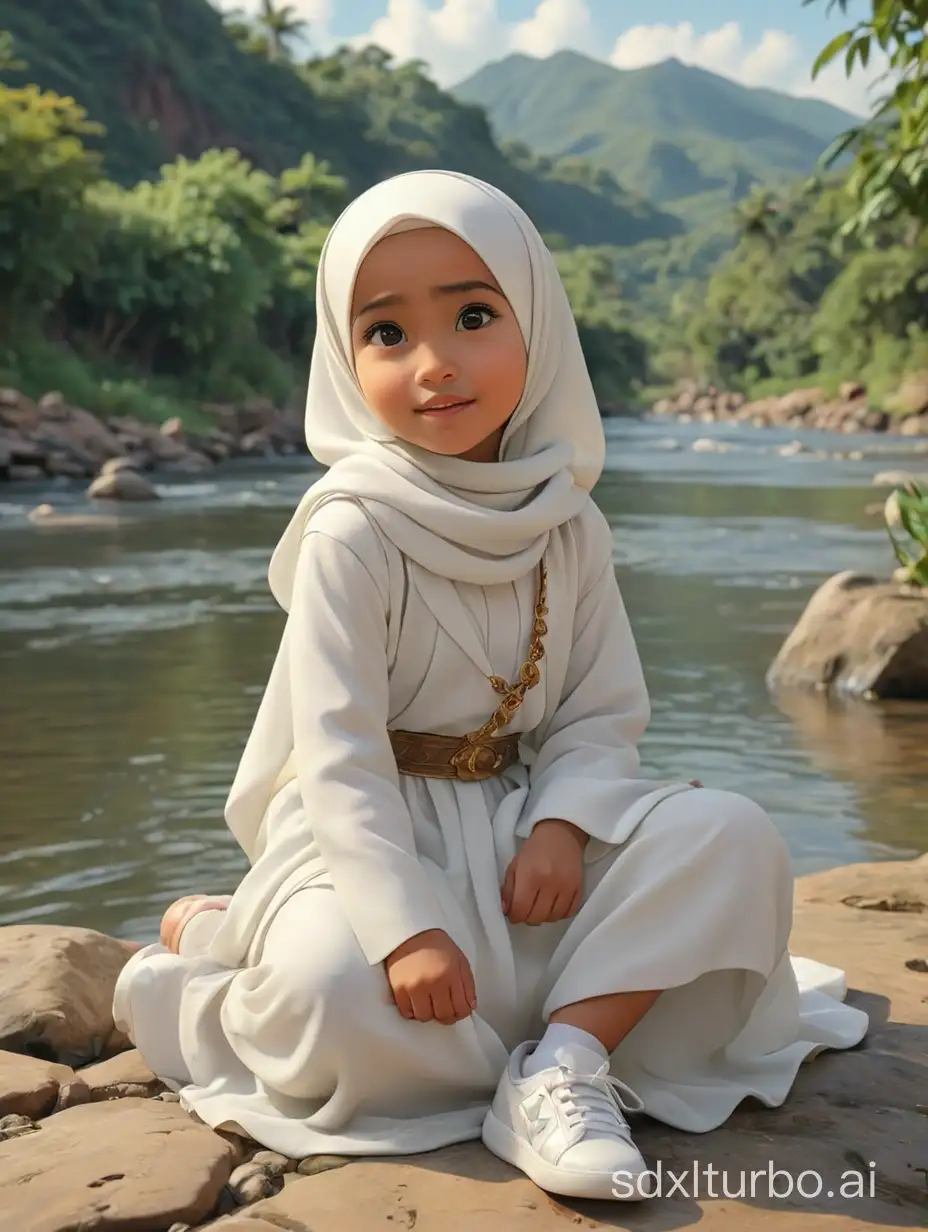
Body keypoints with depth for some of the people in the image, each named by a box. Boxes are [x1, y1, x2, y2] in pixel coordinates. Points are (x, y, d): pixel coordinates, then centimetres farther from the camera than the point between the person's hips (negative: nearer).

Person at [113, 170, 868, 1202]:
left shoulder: (566, 527, 2)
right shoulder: (353, 531, -14)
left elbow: (603, 715, 2)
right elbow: (338, 751, -20)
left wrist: (561, 825, -19)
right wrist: (407, 925, -28)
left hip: (520, 819, 5)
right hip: (366, 836, -4)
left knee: (728, 836, -14)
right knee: (337, 990, -34)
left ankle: (563, 1063, -20)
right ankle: (207, 934, 2)